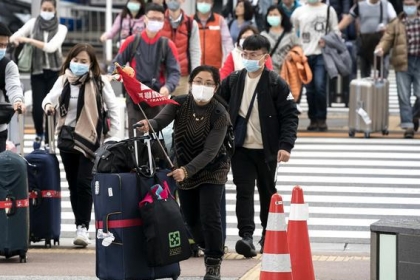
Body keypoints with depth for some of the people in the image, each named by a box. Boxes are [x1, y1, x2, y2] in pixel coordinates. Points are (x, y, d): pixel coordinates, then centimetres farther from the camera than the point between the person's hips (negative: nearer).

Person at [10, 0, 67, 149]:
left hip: (54, 71, 0)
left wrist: (29, 40, -24)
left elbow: (51, 47, -16)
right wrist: (16, 40, -23)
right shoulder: (32, 23, 1)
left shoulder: (61, 28, -2)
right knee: (37, 107, -6)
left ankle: (48, 142, 11)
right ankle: (39, 133, 24)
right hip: (37, 71, 0)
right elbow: (14, 37, 2)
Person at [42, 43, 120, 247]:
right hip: (67, 137, 4)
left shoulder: (99, 82, -4)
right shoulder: (63, 80, 4)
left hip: (89, 139, -4)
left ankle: (83, 227, -11)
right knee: (73, 183, 8)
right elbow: (50, 98, -2)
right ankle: (81, 225, 16)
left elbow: (113, 108, 0)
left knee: (84, 183, -12)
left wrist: (112, 134, -5)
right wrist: (48, 106, -26)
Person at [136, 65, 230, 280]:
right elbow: (162, 119, -29)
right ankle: (210, 250, 38)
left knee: (209, 217, -13)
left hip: (211, 170, -4)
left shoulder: (220, 115, -22)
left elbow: (209, 151, -27)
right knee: (190, 218, 12)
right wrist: (150, 125, -53)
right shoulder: (179, 104, -11)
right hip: (184, 169, 4)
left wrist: (187, 171, -40)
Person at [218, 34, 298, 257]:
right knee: (244, 190, -9)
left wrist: (285, 145, -18)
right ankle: (246, 236, -15)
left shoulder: (276, 84, -7)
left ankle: (269, 234, 26)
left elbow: (290, 116, -8)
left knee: (267, 192, 11)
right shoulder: (232, 81, 4)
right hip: (240, 147, 2)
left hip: (267, 149, -2)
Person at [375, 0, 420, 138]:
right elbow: (387, 39, -1)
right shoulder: (397, 23, 4)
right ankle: (408, 126, 6)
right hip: (403, 64, 0)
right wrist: (381, 48, -21)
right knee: (404, 96, -1)